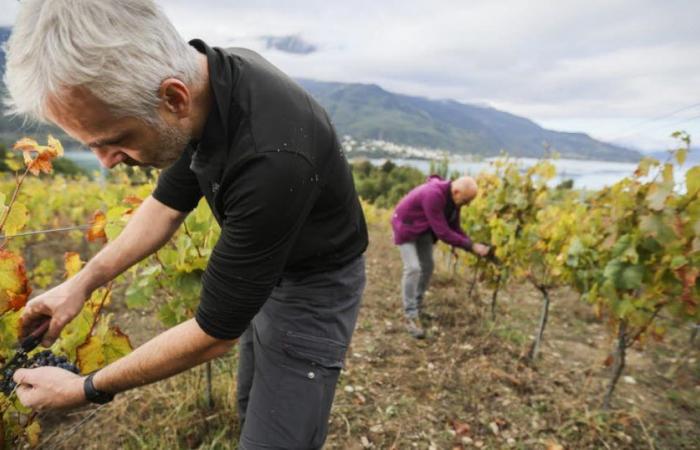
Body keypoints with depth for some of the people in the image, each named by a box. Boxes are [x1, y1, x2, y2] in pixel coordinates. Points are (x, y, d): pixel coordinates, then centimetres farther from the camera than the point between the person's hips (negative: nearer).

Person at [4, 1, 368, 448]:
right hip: (262, 272, 7)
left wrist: (86, 389, -11)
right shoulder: (199, 78, -11)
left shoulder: (271, 159, -38)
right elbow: (171, 201, 5)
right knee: (253, 408, 22)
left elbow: (216, 331, -26)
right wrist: (82, 283, 0)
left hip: (313, 286, -7)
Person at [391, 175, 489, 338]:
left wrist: (473, 246, -16)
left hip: (424, 229, 8)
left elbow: (454, 228, -3)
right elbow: (443, 232, -36)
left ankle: (417, 307, 23)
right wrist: (471, 246, -32)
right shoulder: (433, 195, -38)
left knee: (427, 266, 7)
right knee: (413, 268, -16)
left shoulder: (453, 199, -11)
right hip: (406, 227, -8)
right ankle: (411, 317, -8)